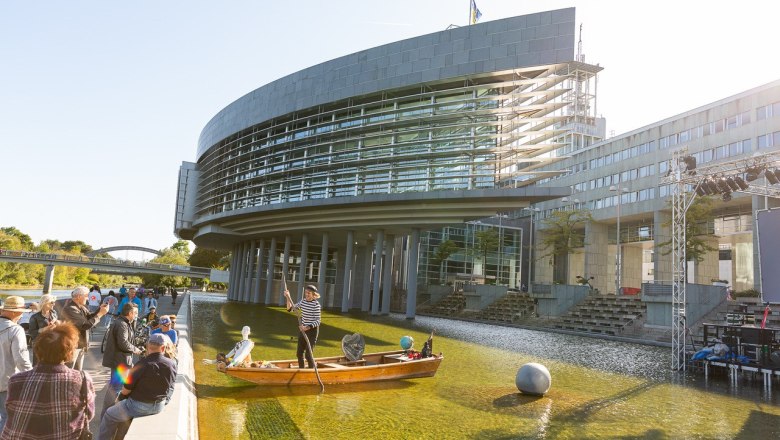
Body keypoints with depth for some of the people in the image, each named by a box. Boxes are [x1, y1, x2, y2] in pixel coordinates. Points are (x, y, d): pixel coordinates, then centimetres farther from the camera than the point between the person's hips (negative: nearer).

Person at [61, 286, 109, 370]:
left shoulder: (81, 307, 5)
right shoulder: (70, 309, -24)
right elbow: (86, 325, -28)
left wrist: (99, 309, -5)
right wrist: (101, 313, -21)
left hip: (81, 345, 9)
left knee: (77, 372, 18)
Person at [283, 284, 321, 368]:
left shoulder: (316, 304, -17)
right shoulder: (303, 301, 2)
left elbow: (317, 321, -18)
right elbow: (290, 309, 8)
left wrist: (307, 327, -27)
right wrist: (288, 298, -6)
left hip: (312, 330, -7)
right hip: (303, 330, 7)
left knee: (308, 354, -6)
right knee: (299, 353, 13)